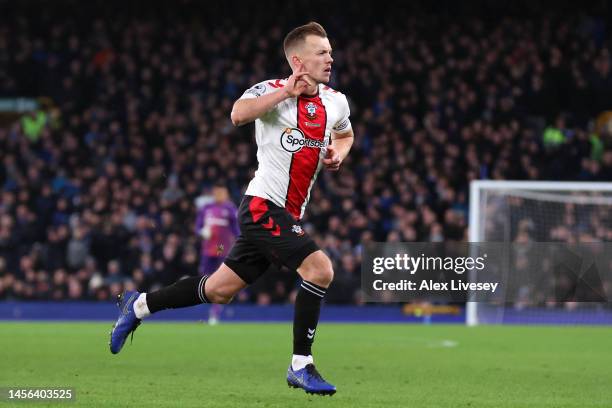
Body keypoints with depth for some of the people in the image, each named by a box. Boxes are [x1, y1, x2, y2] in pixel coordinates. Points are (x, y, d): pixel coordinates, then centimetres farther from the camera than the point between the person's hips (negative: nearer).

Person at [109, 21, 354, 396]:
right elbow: (239, 114, -32)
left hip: (287, 216, 8)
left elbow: (345, 133, 32)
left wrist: (339, 153, 10)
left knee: (219, 290, 12)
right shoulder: (272, 90, -11)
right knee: (320, 269, -22)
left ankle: (139, 306, 30)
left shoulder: (336, 101, 10)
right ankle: (301, 365, -11)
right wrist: (286, 92, -29)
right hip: (262, 206, -8)